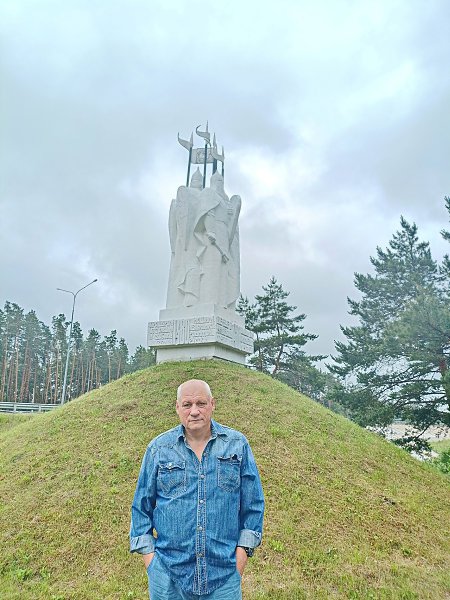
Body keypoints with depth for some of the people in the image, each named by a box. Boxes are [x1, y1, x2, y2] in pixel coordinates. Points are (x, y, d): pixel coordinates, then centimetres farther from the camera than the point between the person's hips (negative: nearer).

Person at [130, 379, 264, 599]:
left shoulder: (237, 444, -3)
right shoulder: (159, 448, -2)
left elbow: (252, 502, 3)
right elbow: (142, 504, 5)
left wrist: (244, 548, -1)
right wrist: (147, 551, 1)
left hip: (224, 569, 0)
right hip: (168, 568, 1)